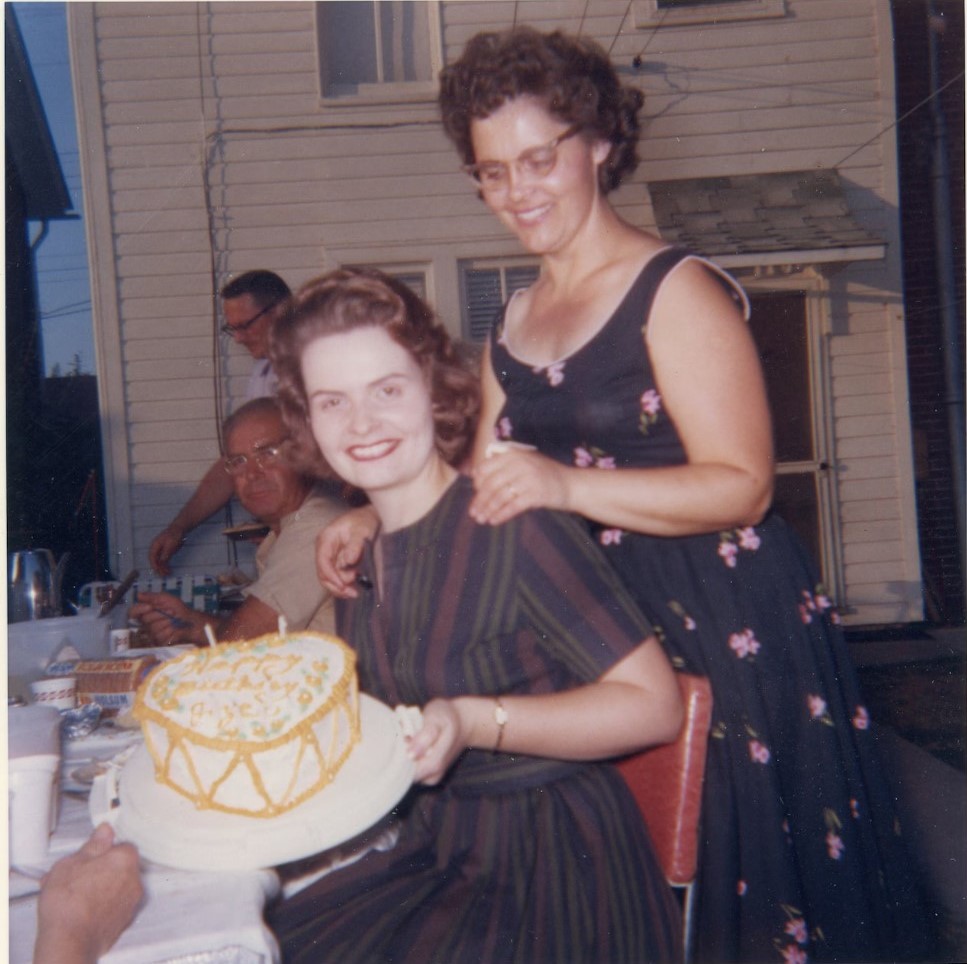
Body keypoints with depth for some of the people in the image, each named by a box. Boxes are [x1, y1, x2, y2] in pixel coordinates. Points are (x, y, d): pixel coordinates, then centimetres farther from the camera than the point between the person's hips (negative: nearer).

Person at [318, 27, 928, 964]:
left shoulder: (677, 290, -11)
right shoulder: (513, 321, 12)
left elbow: (740, 486, -19)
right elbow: (488, 482, 18)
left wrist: (568, 486, -30)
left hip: (723, 626, -6)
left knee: (729, 876, 4)